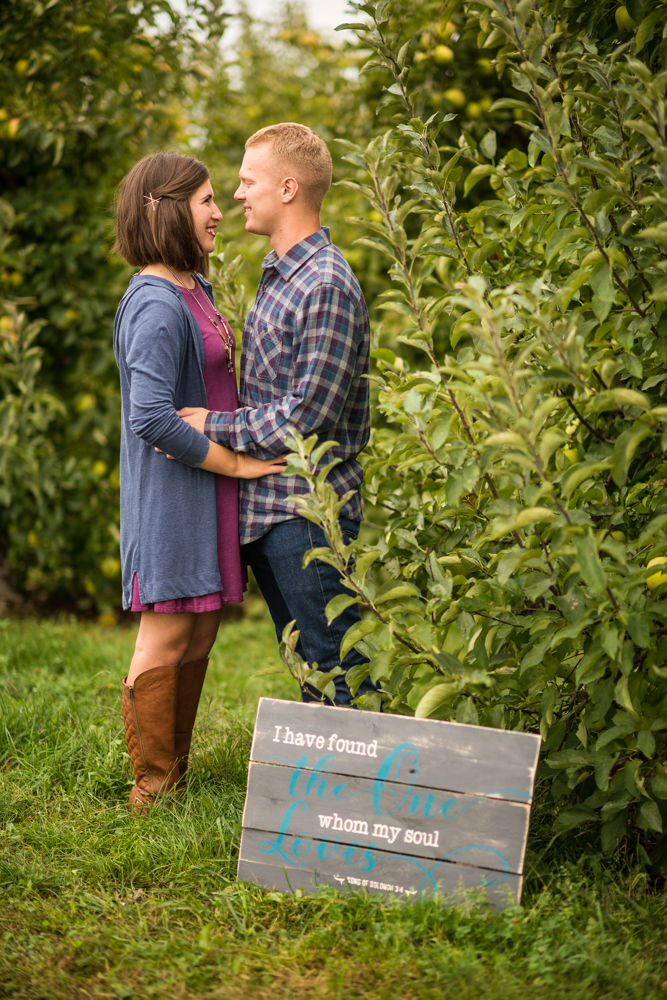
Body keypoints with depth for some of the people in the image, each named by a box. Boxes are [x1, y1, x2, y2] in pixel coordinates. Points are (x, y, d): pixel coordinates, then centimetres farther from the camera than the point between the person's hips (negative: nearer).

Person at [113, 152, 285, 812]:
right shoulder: (156, 305, -19)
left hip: (208, 488, 9)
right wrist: (236, 462, -19)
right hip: (172, 492, -9)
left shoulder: (194, 289, 11)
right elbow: (151, 420, -26)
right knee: (165, 642, 0)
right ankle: (153, 790, 10)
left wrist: (244, 454, 12)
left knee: (197, 640, 14)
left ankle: (174, 778, 25)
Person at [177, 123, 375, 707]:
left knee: (338, 666, -3)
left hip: (309, 510, -10)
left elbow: (305, 416, -20)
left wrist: (211, 426, -12)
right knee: (308, 665, 17)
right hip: (264, 507, 10)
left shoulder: (326, 286, -17)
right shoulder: (277, 275, 14)